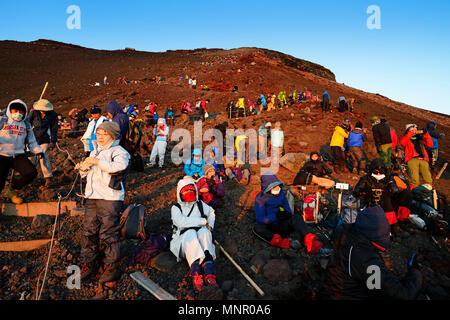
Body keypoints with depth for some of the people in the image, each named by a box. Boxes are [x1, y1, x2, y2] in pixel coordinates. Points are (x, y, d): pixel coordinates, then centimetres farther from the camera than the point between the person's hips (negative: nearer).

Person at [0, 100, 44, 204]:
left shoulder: (26, 125, 17)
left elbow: (32, 141, 20)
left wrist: (38, 151, 4)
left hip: (18, 156, 4)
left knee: (32, 173, -18)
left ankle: (12, 191, 9)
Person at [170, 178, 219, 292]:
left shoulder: (200, 204, 19)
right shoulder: (176, 208, 7)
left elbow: (211, 212, 39)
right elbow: (181, 222, -12)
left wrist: (210, 225, 19)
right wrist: (203, 221, -10)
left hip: (200, 240, 3)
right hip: (183, 240, -2)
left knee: (204, 231, -31)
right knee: (190, 232, -35)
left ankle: (208, 271, -47)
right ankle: (195, 273, -49)